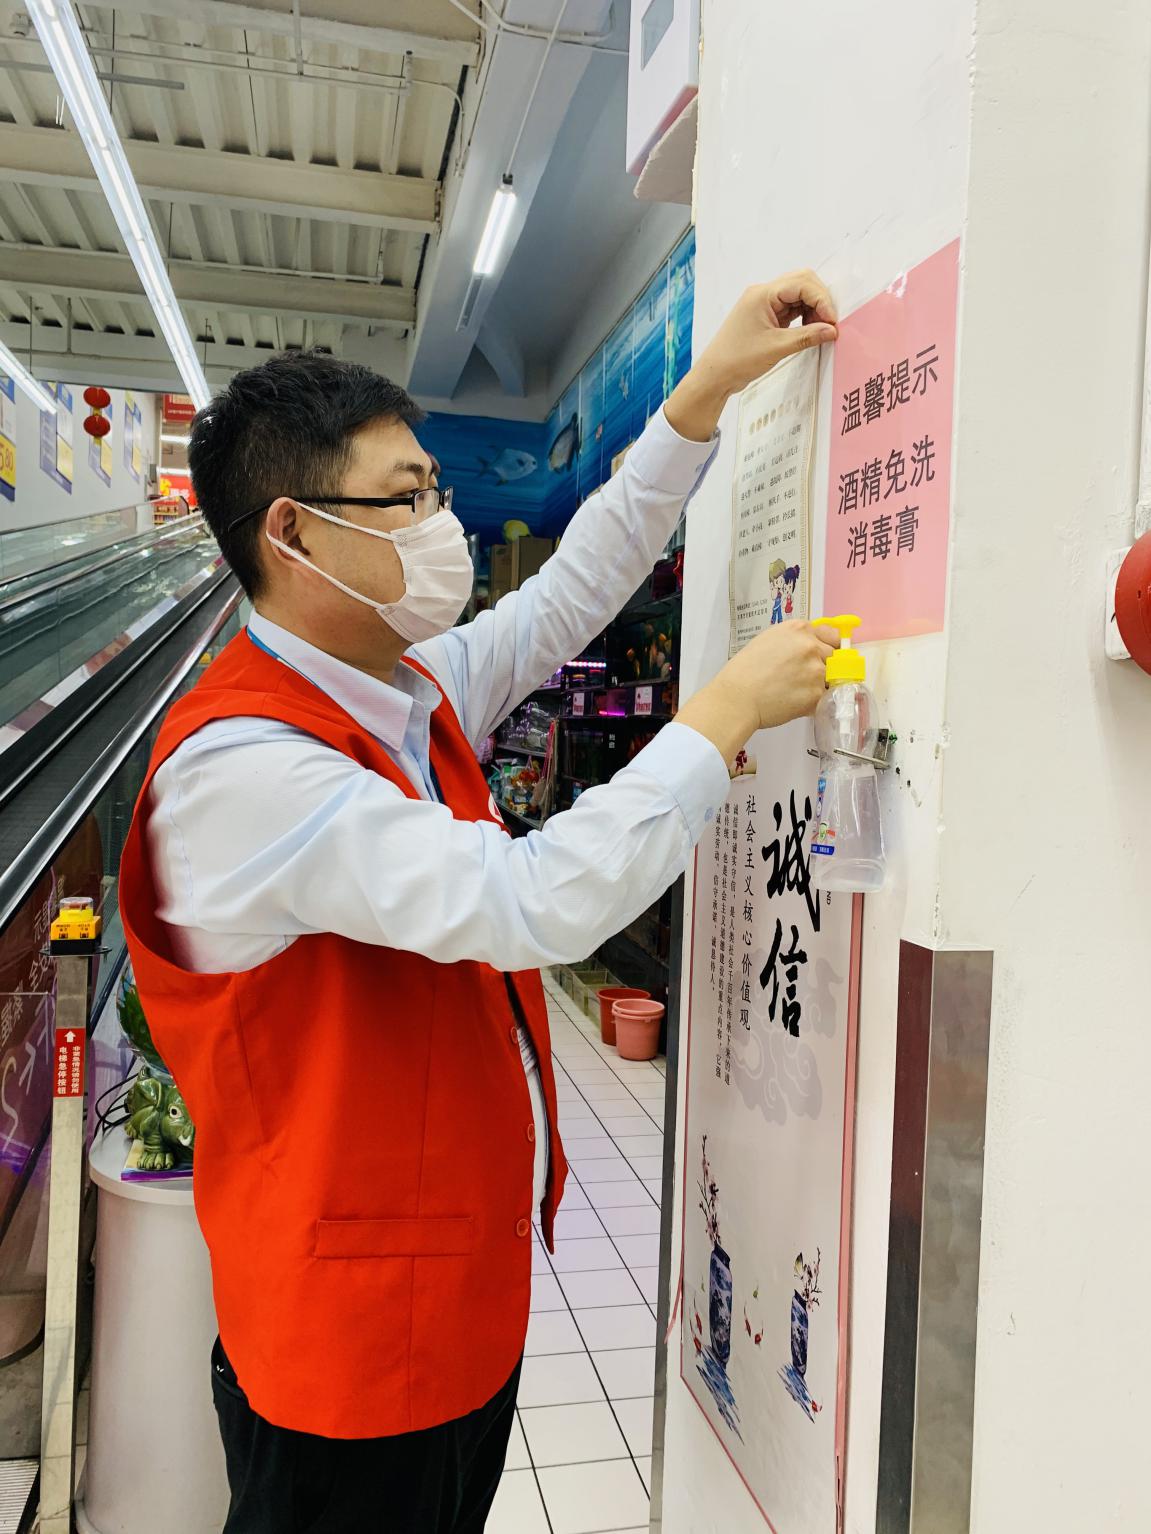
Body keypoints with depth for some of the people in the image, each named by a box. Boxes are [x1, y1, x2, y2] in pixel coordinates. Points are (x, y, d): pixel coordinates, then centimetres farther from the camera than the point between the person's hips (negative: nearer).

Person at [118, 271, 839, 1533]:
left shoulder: (419, 691, 2)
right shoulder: (238, 765, -27)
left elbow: (572, 591, 10)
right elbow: (534, 905, -35)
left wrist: (707, 391, 6)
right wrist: (723, 716, -24)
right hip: (355, 1338, -8)